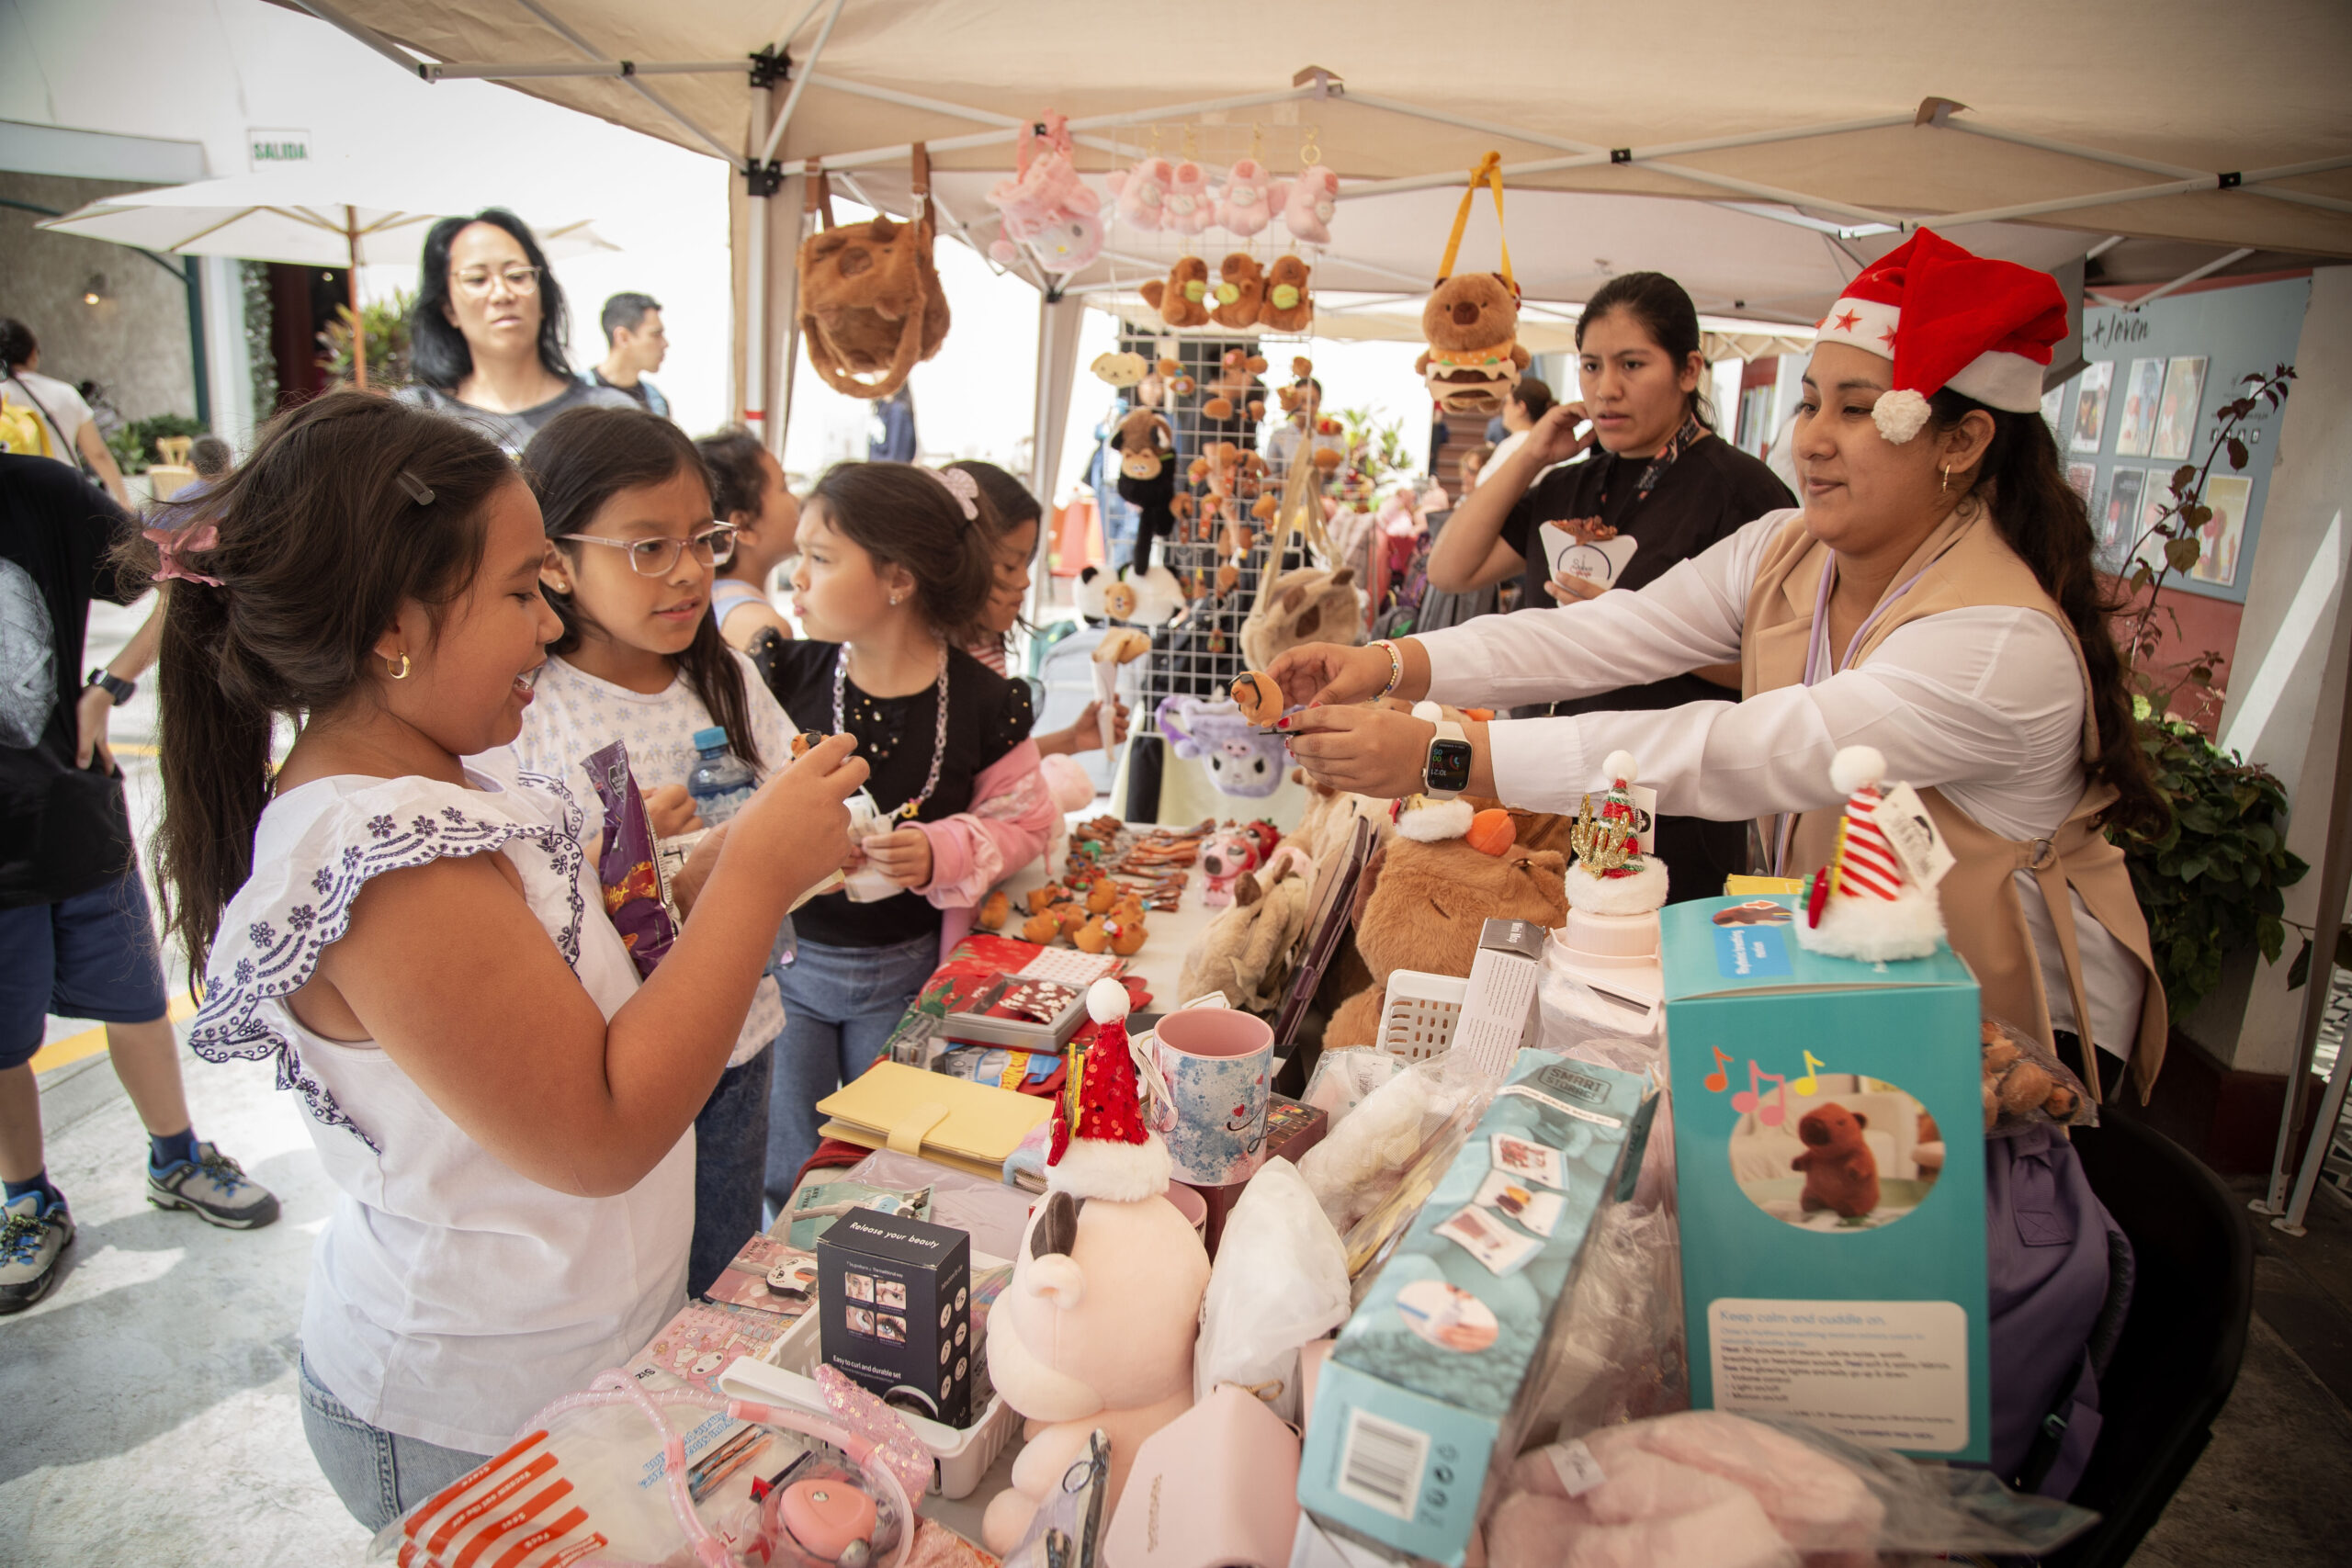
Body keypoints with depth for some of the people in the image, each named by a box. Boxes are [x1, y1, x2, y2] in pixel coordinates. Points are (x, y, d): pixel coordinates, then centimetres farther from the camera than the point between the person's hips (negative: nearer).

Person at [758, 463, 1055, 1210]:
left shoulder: (983, 701, -13)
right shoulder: (786, 677, -9)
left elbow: (1022, 821, -2)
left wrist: (941, 854, -20)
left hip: (905, 972, -1)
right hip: (787, 952, 1)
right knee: (786, 1178, 13)